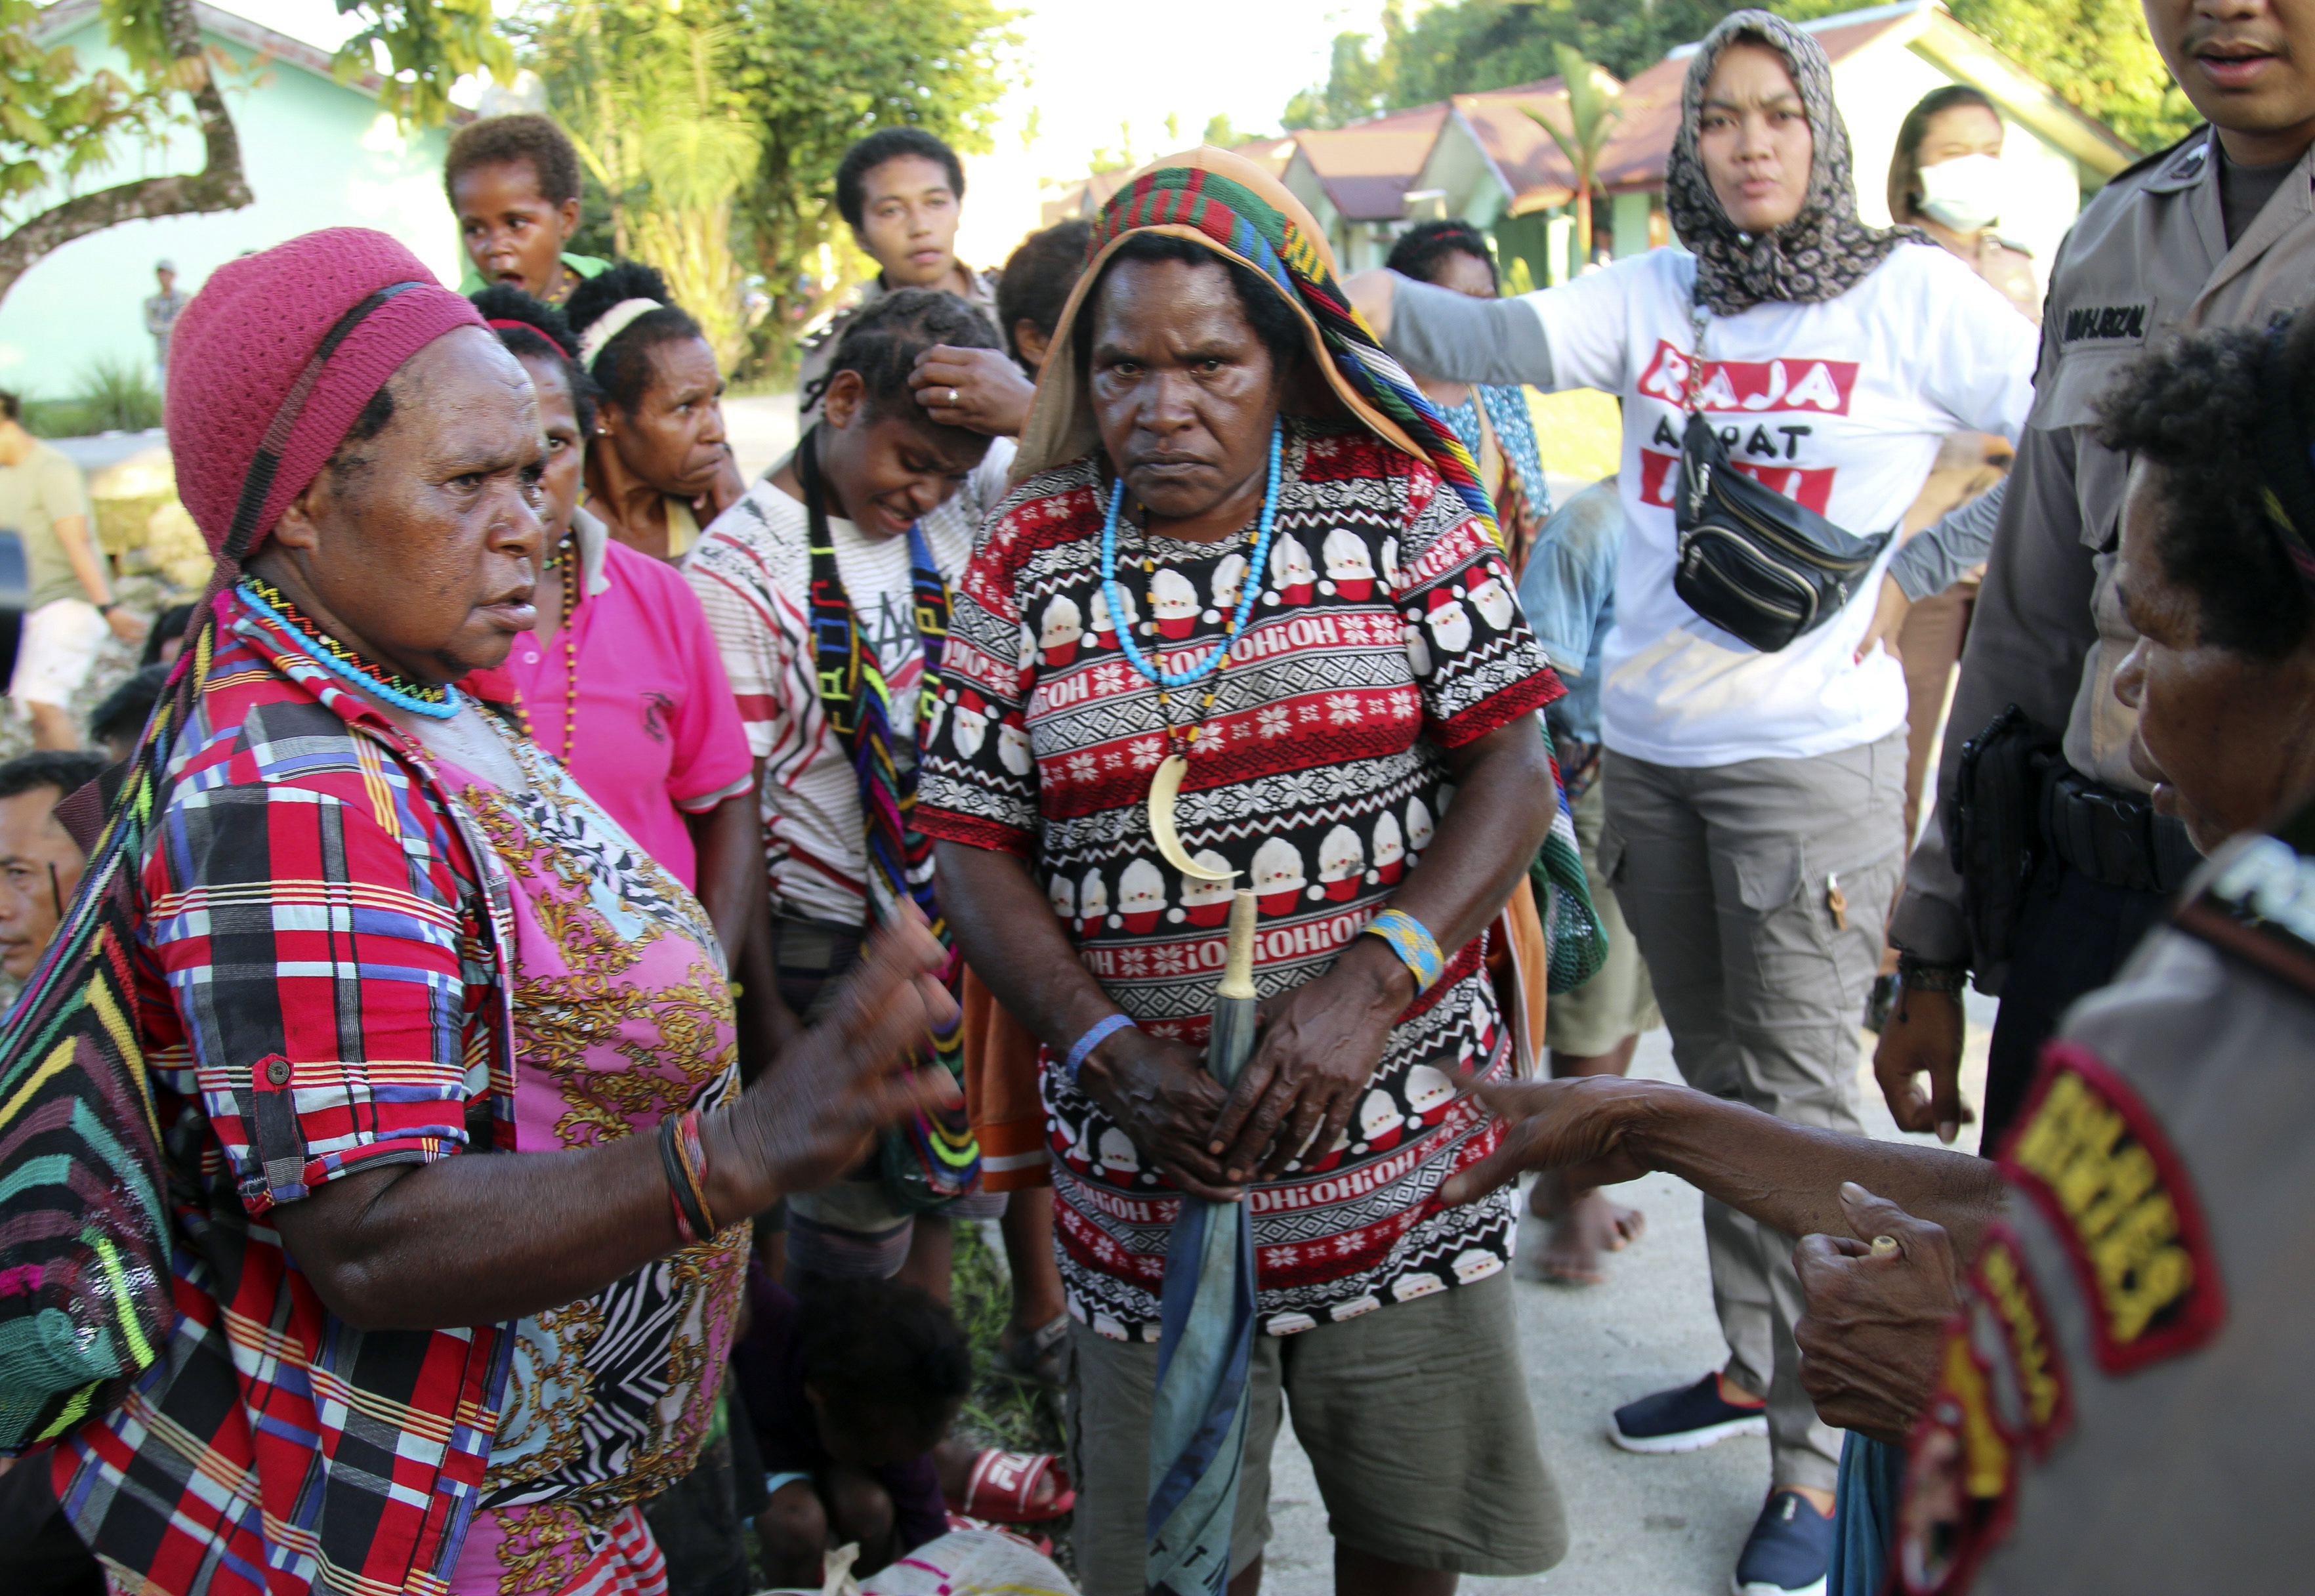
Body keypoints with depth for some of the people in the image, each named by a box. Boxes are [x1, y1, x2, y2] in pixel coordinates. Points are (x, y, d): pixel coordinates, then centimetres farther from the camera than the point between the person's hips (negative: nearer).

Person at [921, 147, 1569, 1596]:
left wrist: (1367, 984, -19)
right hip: (1146, 1167, 1)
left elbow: (1514, 768, -6)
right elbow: (975, 853, -1)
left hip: (1404, 1153, 0)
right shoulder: (1027, 565, 0)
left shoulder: (1402, 511, -2)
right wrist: (1107, 1052, -15)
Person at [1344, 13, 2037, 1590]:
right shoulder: (1649, 296, 5)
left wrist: (1913, 571, -13)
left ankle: (1817, 1460, 14)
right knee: (1717, 1077, 17)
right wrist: (1359, 296, -29)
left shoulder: (1913, 294, -5)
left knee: (1801, 1100, 1)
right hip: (1648, 748, 5)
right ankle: (1752, 1365, 35)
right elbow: (1504, 340, -12)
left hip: (1810, 754, -5)